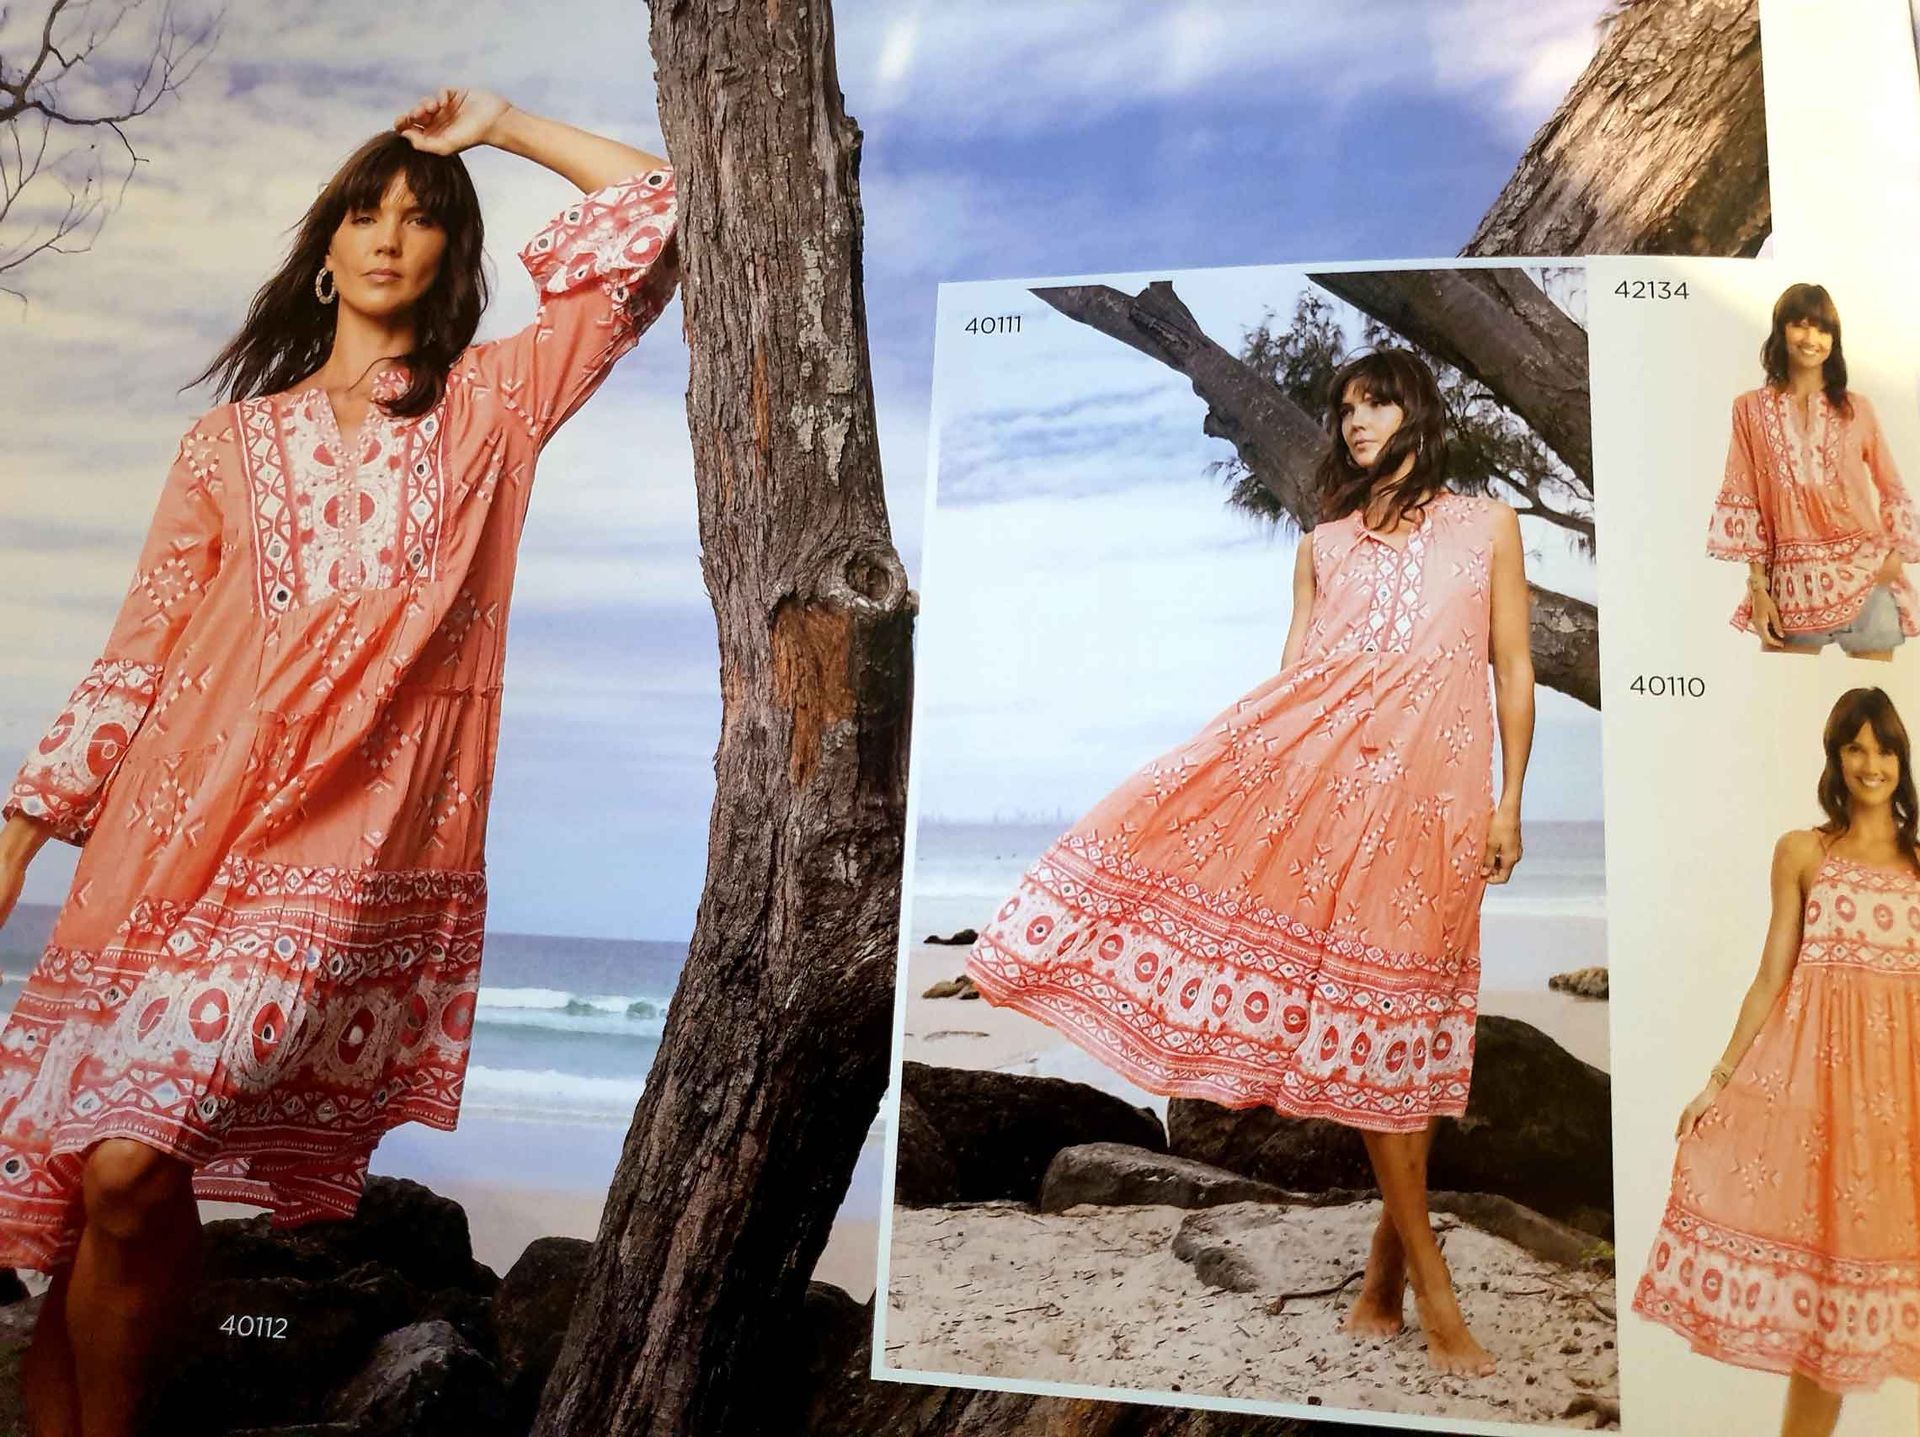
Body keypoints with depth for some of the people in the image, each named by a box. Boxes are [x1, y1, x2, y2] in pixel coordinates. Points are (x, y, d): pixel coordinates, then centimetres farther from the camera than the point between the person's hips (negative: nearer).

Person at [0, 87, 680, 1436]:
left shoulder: (488, 407, 11)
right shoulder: (236, 436, 19)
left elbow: (658, 215, 8)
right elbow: (139, 651, 16)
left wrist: (500, 125, 17)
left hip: (353, 840, -3)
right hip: (178, 829, 4)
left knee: (132, 1166, -15)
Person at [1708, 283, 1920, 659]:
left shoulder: (1855, 409, 7)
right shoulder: (1751, 409, 2)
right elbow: (1743, 501, 0)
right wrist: (1757, 587, -4)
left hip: (1865, 577, 1)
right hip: (1793, 582, -1)